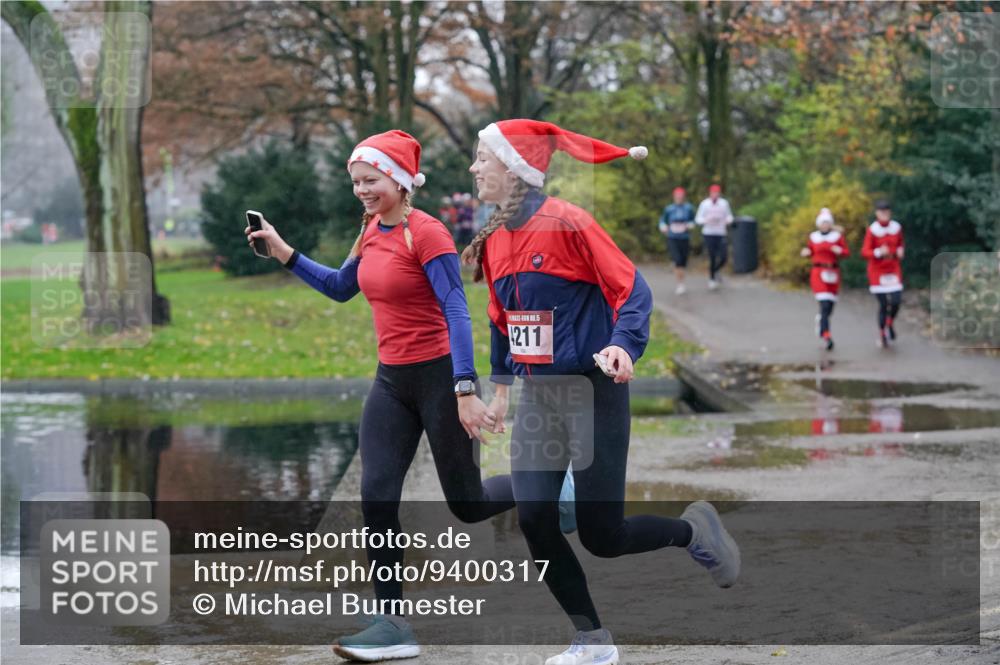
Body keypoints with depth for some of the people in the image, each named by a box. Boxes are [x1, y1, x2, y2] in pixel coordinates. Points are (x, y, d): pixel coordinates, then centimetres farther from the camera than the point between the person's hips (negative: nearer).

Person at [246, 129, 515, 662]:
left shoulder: (427, 234, -16)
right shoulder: (372, 230, 7)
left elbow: (456, 312, -20)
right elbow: (340, 287, 22)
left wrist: (465, 391, -25)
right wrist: (284, 254, 12)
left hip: (439, 376, -7)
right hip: (392, 380, 7)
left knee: (467, 505, 3)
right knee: (376, 496, -4)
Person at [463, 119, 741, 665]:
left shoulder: (567, 223, -14)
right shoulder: (494, 240, 8)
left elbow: (632, 291, -14)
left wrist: (623, 344, -31)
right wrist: (501, 386, 25)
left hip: (590, 389, -7)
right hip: (535, 395, 7)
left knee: (601, 534, -5)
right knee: (534, 520, -5)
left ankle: (694, 530, 25)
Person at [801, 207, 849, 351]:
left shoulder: (837, 236, 3)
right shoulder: (814, 237, 6)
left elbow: (847, 252, 4)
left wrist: (840, 251, -17)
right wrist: (806, 252, -3)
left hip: (833, 274, 2)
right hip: (818, 273, -2)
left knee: (830, 306, 8)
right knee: (825, 305, -16)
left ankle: (821, 319, 43)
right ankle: (826, 336, -19)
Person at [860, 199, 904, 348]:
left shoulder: (897, 228, 1)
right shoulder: (872, 230, -13)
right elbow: (865, 252, -17)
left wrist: (900, 251, -2)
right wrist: (879, 252, -34)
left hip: (893, 269, 3)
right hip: (877, 270, -3)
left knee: (896, 301, -10)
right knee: (883, 304, -2)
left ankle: (890, 323, 21)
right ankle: (882, 335, 17)